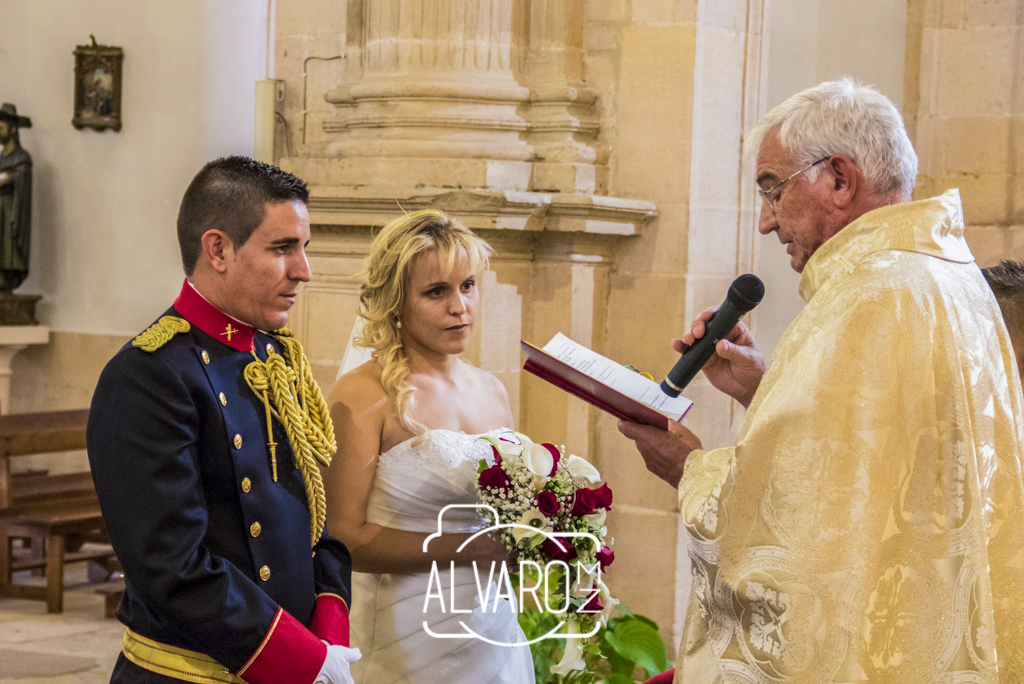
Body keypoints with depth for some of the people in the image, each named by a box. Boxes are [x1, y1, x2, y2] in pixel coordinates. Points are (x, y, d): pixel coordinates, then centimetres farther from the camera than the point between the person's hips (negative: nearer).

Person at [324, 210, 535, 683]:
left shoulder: (492, 391, 10)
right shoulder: (362, 395, -11)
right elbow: (346, 538, -17)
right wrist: (472, 548, -20)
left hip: (495, 633, 6)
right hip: (407, 642, -6)